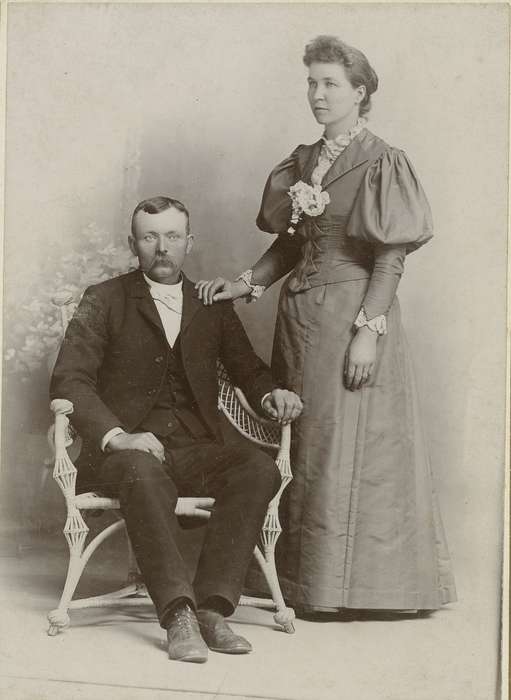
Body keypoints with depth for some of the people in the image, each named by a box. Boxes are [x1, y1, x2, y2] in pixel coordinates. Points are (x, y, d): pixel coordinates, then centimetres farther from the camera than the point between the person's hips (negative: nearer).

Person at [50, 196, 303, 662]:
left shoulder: (213, 306, 17)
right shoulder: (104, 301, 7)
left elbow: (247, 369, 23)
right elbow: (69, 379, -3)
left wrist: (271, 394, -3)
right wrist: (115, 436, -20)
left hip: (197, 448, 3)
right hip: (127, 448, -3)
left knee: (261, 470, -27)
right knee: (144, 473, -38)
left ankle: (211, 607, -30)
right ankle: (179, 615, -38)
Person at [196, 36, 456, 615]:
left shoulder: (381, 164, -7)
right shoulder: (303, 162, 12)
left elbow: (391, 259, -11)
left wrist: (368, 330, -17)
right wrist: (246, 284, 2)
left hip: (352, 313, -7)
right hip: (300, 315, 7)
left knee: (345, 447, -1)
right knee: (302, 446, 10)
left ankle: (344, 583, 11)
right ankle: (301, 575, 21)